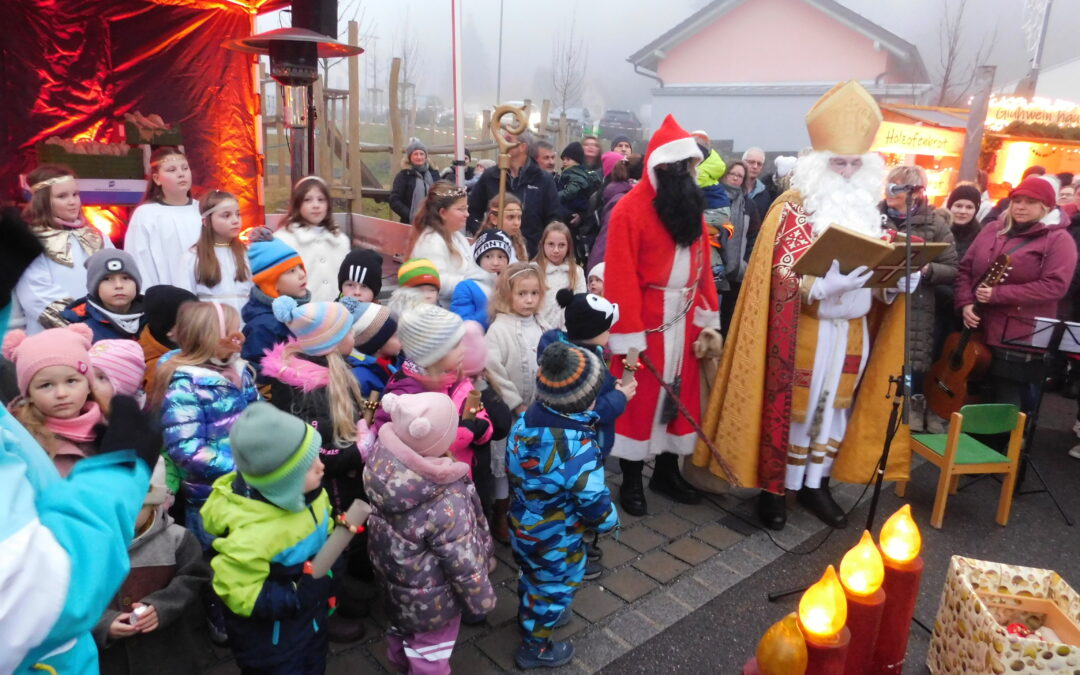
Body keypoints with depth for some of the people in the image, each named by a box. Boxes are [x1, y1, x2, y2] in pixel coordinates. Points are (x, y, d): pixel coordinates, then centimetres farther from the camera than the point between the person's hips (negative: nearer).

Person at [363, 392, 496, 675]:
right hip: (430, 598, -7)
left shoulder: (381, 459, -24)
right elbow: (463, 564, -26)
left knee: (404, 626, 37)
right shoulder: (447, 503, -40)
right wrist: (482, 600, -8)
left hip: (394, 576, 7)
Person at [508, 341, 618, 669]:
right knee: (553, 590, 22)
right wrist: (611, 522, -4)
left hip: (521, 526, 6)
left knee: (532, 577, 33)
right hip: (554, 540, -6)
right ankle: (535, 647, 44)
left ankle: (529, 616, 60)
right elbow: (596, 508, -27)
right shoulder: (580, 450, -38)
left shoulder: (525, 420, -16)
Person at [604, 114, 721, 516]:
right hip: (646, 322, -6)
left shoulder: (692, 206, 8)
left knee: (680, 394, 13)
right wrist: (628, 337, -18)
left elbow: (702, 266, 10)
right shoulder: (630, 209, -12)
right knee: (640, 398, 5)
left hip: (684, 320, 6)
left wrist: (709, 317, 5)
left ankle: (667, 472, 30)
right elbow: (622, 278, -15)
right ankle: (631, 482, 19)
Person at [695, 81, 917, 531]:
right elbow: (784, 275, -17)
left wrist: (898, 280, -9)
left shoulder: (868, 211, 9)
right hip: (804, 329, -6)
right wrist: (828, 283, -34)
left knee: (836, 405, 13)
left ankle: (815, 485, 27)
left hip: (854, 330, 6)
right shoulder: (793, 209, -9)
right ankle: (773, 488, 16)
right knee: (792, 407, 2)